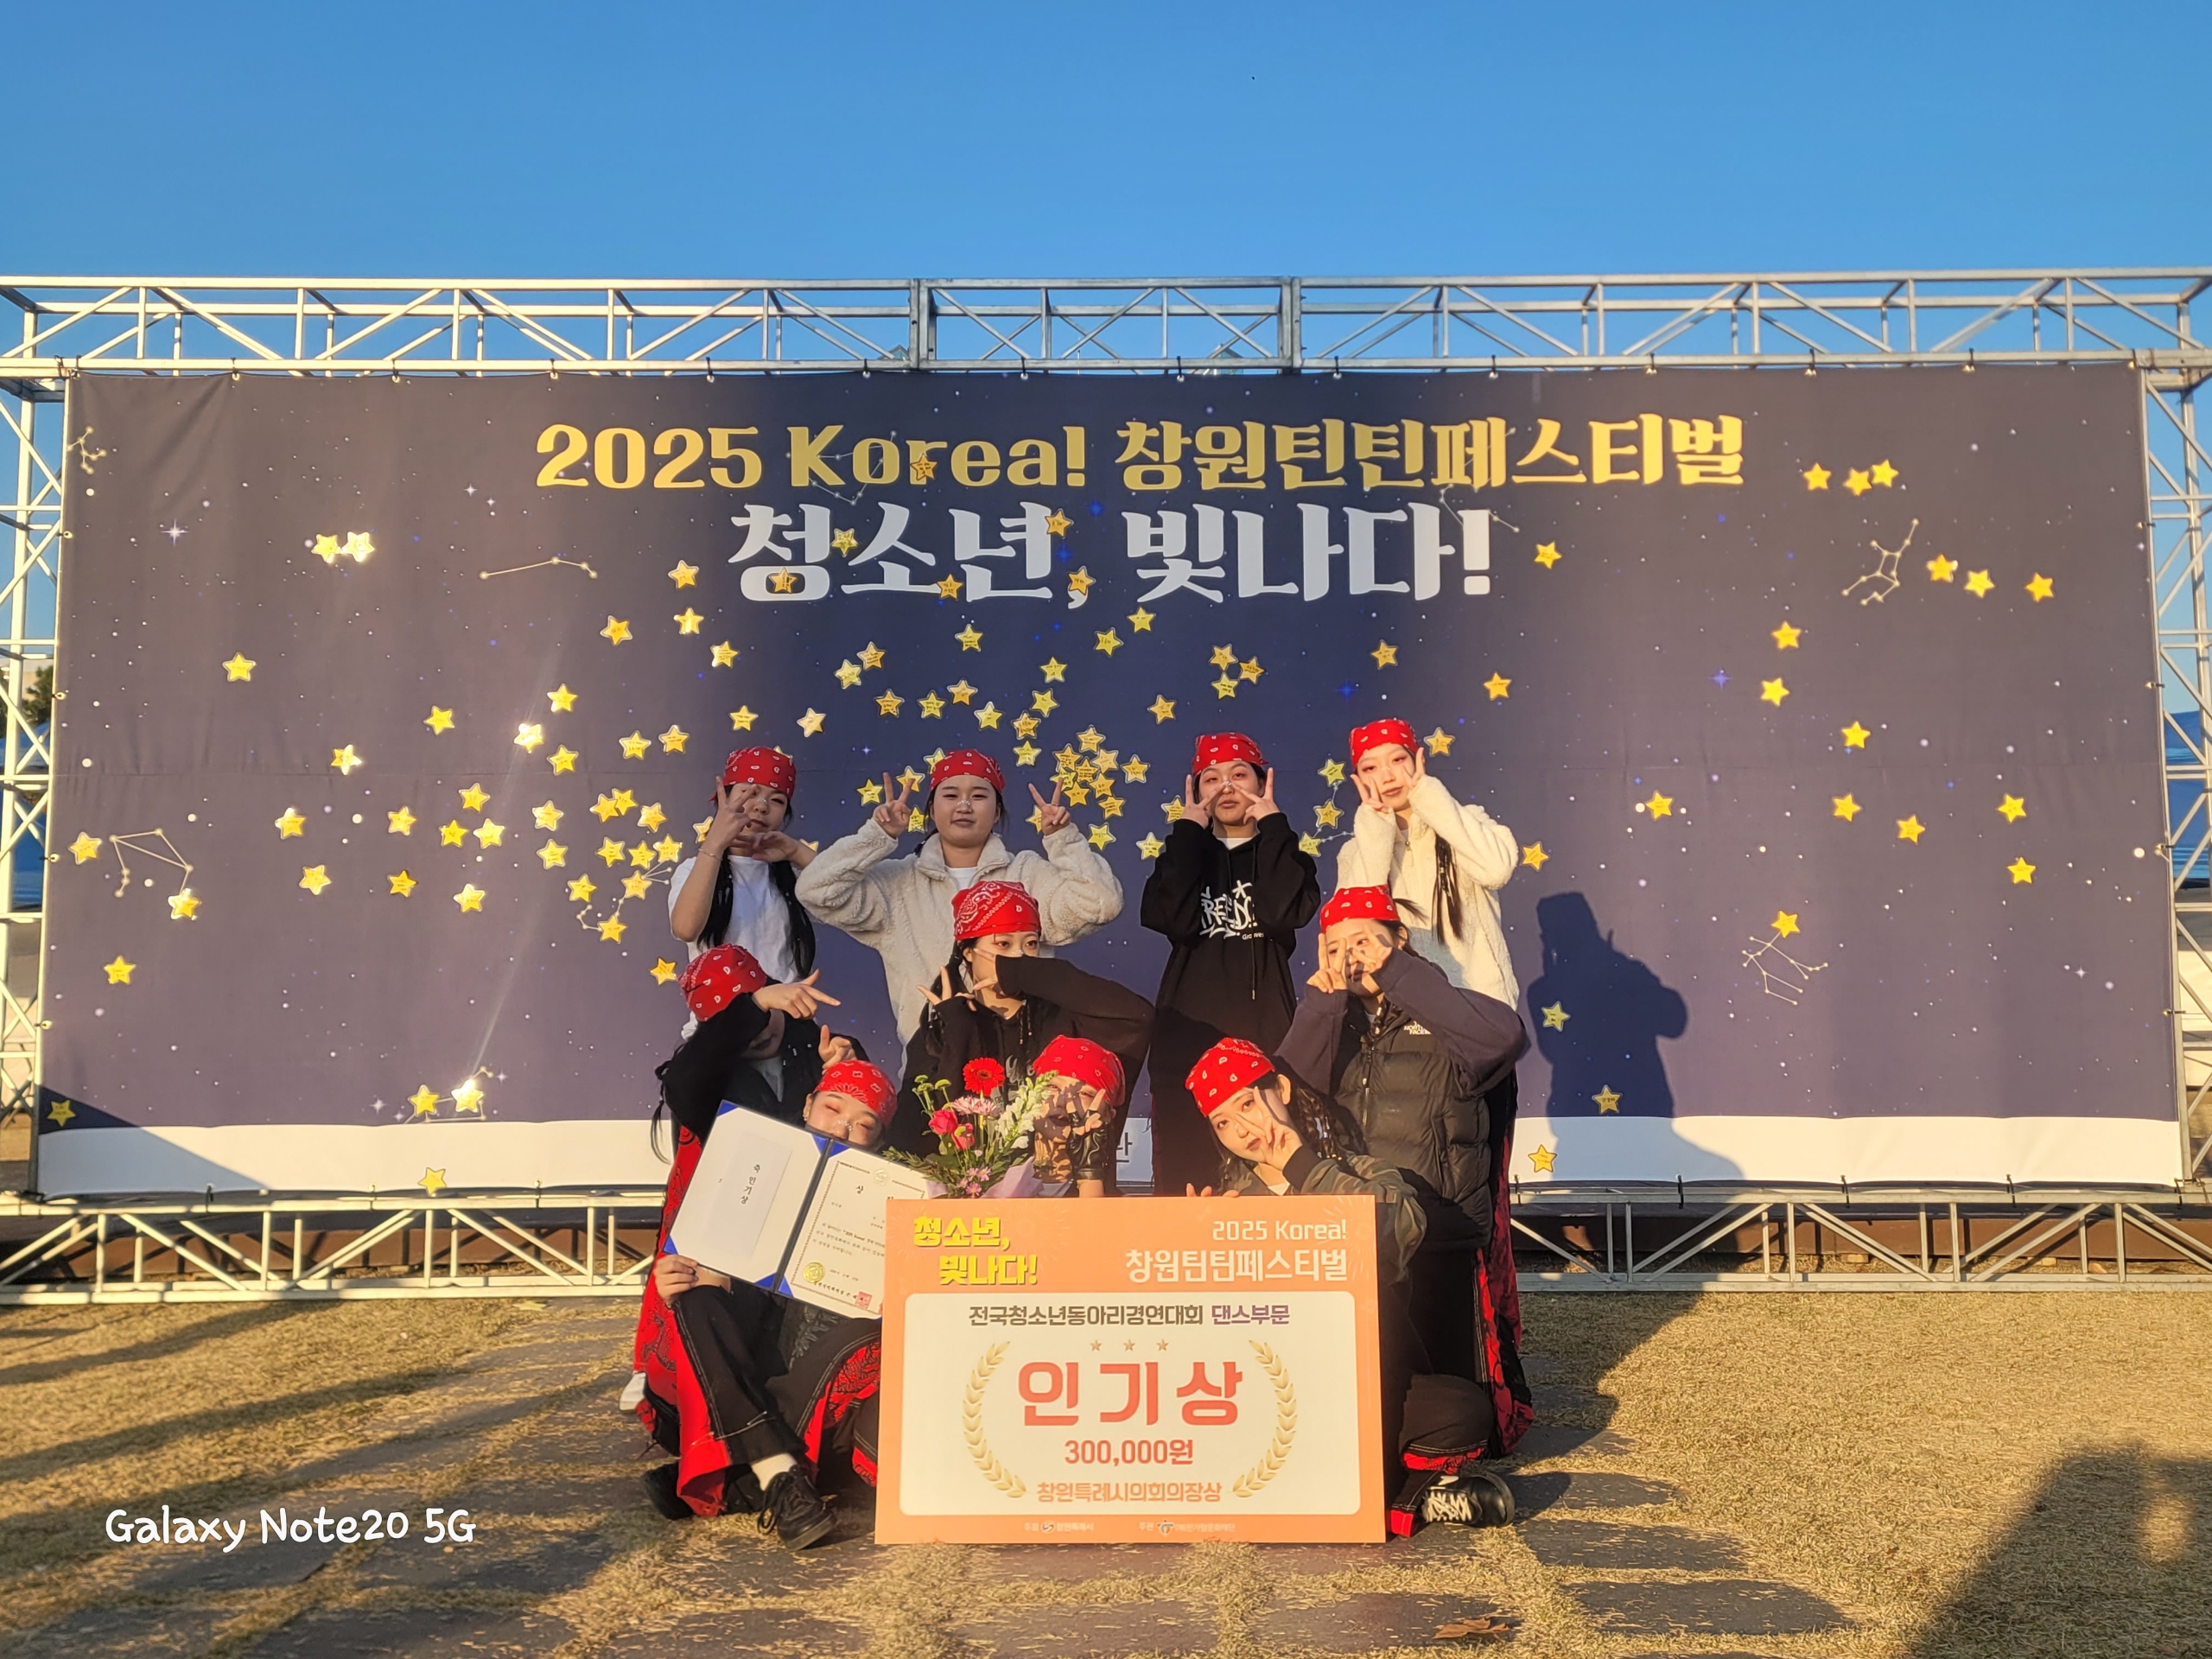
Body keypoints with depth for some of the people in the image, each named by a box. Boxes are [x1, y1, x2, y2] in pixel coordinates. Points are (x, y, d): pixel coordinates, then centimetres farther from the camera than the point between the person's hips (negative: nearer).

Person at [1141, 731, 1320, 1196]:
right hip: (1189, 1026, 1)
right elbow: (1169, 918, -7)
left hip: (1265, 1025, -1)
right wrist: (1188, 830, -1)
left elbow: (1285, 913, -11)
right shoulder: (1185, 854, 16)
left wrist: (1272, 825, -4)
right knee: (1184, 1165, -5)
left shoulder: (1282, 854, 13)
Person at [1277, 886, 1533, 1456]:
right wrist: (1320, 999, -15)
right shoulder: (1335, 1023, 9)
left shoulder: (1442, 1017, -4)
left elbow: (1504, 1037, -29)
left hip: (1440, 1244, -4)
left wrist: (1396, 971, -23)